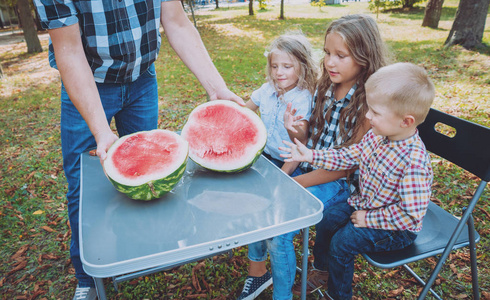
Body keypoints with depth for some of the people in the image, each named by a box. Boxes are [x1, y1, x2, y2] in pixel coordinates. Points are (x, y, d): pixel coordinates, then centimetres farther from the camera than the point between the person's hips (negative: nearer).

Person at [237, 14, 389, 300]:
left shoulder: (370, 105, -18)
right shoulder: (324, 87, 2)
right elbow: (308, 142, 6)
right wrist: (280, 175, -7)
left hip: (340, 184, -6)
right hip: (307, 170, 7)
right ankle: (257, 268, 13)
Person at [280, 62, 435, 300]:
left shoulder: (414, 162, -35)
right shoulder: (377, 135, -12)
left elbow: (411, 214, -30)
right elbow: (349, 156, 1)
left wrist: (368, 219, -21)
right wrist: (311, 155, -7)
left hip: (397, 227, -8)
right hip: (365, 204, 8)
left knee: (342, 241, -14)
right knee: (326, 219, 6)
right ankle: (323, 269, 33)